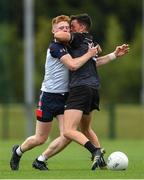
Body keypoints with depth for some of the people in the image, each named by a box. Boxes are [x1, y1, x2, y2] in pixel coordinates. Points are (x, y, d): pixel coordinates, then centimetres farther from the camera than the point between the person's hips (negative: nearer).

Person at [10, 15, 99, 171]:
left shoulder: (66, 47, 12)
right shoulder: (55, 47, -14)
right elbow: (72, 65, -27)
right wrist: (89, 54, -15)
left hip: (64, 97, 7)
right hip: (49, 97, -7)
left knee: (67, 136, -11)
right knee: (40, 139, 4)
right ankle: (18, 151, 32)